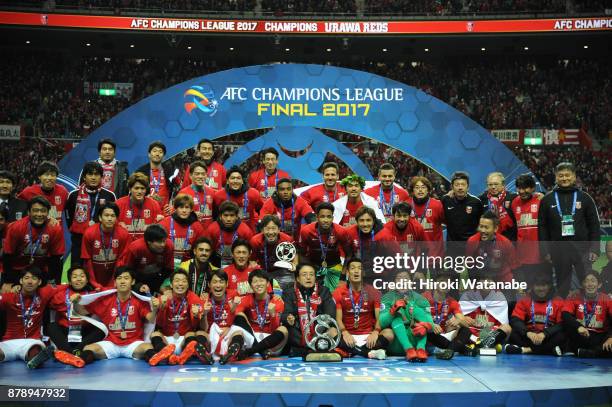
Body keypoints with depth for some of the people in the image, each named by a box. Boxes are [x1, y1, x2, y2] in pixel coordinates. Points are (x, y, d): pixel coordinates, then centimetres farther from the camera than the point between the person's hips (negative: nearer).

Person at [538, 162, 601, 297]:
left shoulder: (584, 198, 4)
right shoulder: (547, 200, 5)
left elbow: (594, 225, 4)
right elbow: (542, 227, 5)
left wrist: (595, 249, -4)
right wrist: (545, 251, -1)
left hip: (582, 248, -1)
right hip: (559, 250, 1)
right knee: (562, 285, 9)